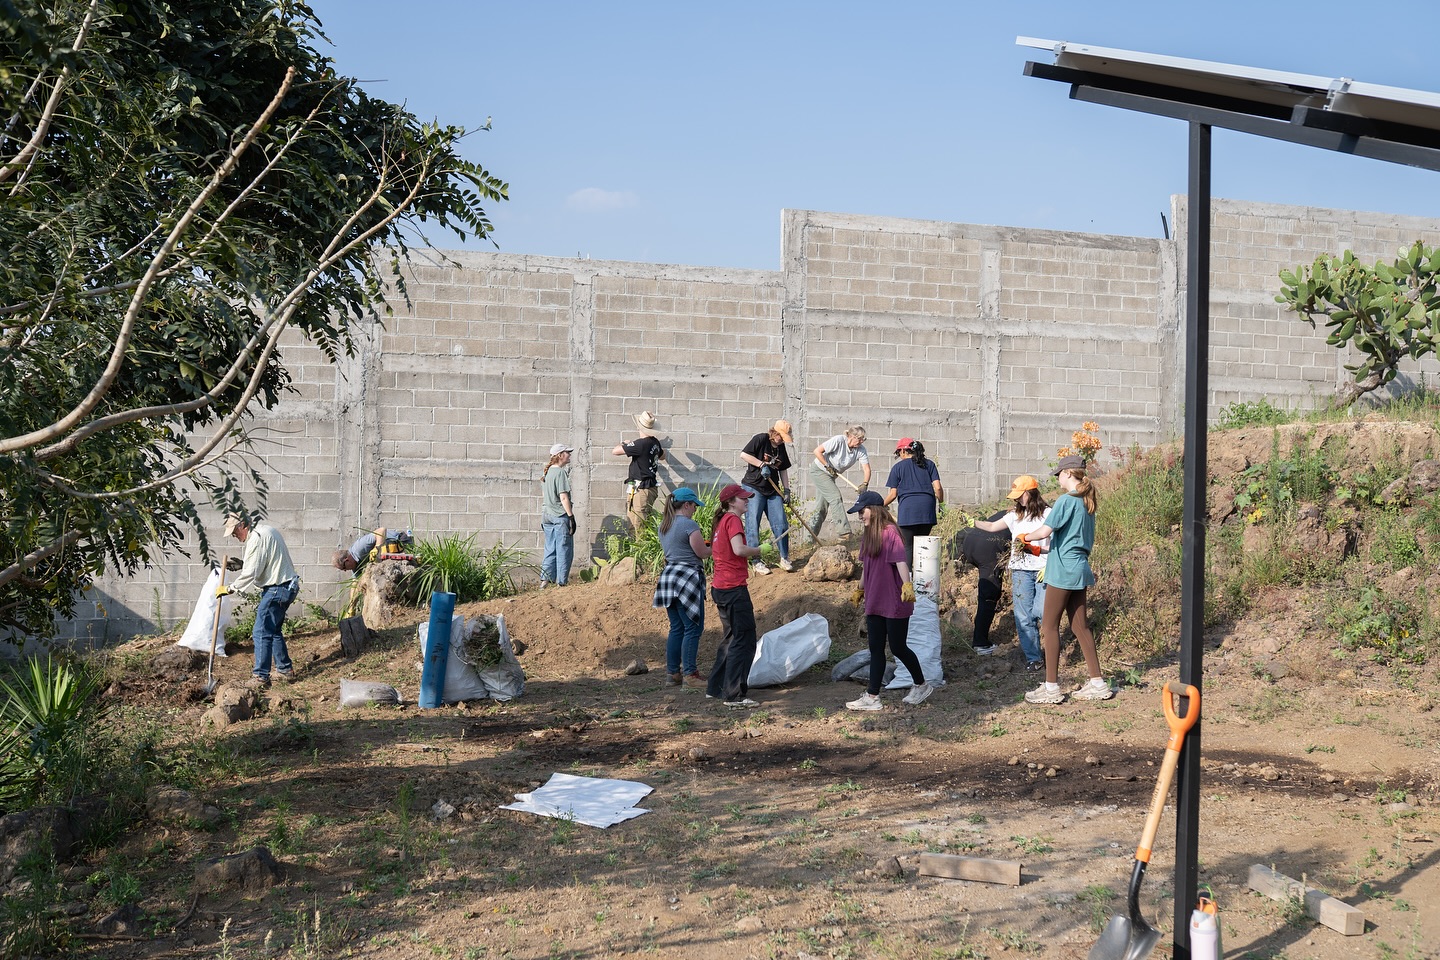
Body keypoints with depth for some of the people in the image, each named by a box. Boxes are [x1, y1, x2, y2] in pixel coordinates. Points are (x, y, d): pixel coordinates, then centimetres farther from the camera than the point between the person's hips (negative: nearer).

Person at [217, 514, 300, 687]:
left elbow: (249, 575, -19)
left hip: (277, 590, -11)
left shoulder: (256, 539, -17)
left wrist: (228, 588, -8)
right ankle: (285, 669, 26)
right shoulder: (267, 530, 14)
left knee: (261, 632, -7)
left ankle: (261, 676, -6)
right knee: (273, 630, 19)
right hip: (287, 586, 11)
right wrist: (243, 564, 12)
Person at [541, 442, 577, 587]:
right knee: (564, 551, -2)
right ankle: (561, 583, -1)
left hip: (547, 515, 8)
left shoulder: (546, 472, 13)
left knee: (550, 550, 12)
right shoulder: (560, 472, -13)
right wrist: (571, 517, -16)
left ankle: (544, 580, 9)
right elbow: (563, 497, -18)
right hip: (560, 516, -8)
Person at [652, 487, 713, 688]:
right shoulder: (689, 524, -12)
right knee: (693, 628, -3)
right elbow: (702, 553, -12)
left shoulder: (664, 526, 15)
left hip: (668, 575, 9)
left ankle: (672, 673, 15)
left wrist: (703, 545, 21)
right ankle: (689, 674, -3)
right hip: (687, 579, -9)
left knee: (676, 628, 13)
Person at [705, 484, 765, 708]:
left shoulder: (721, 521, 17)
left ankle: (715, 687, 25)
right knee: (744, 641, -6)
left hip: (719, 587, 10)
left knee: (732, 637, 20)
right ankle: (734, 695, -6)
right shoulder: (733, 519, -11)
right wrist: (760, 550, -9)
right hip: (734, 587, -10)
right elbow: (738, 549, -25)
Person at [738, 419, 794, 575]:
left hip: (773, 491, 6)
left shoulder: (781, 447, 10)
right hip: (753, 488, -6)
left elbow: (783, 470, 18)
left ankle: (784, 559, 12)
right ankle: (757, 562, 1)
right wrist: (762, 464, -21)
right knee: (753, 525, -5)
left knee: (781, 524, 1)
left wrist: (786, 489, 10)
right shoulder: (760, 439, -9)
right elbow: (743, 454, -18)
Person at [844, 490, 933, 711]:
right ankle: (872, 697, 11)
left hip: (894, 602, -8)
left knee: (897, 648, 2)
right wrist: (861, 589, 30)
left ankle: (921, 685, 23)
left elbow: (901, 560, -28)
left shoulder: (889, 532, -17)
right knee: (876, 649, 8)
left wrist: (907, 585, -40)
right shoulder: (867, 535, 11)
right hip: (874, 602, 8)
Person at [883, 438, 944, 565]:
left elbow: (893, 494, 6)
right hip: (927, 509, 3)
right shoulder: (929, 464, 12)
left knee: (907, 546, 3)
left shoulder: (898, 467, 6)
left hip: (908, 509, -3)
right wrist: (941, 503, 19)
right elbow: (938, 488, 3)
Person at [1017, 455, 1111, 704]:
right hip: (1079, 569, 9)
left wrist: (1026, 537, -1)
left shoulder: (1066, 500, -15)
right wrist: (1042, 549, 24)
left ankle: (1051, 687, 1)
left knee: (1049, 625, -1)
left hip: (1063, 570, -9)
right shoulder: (1087, 501, 12)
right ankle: (1097, 683, 14)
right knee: (1080, 625, 12)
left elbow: (1045, 531, -21)